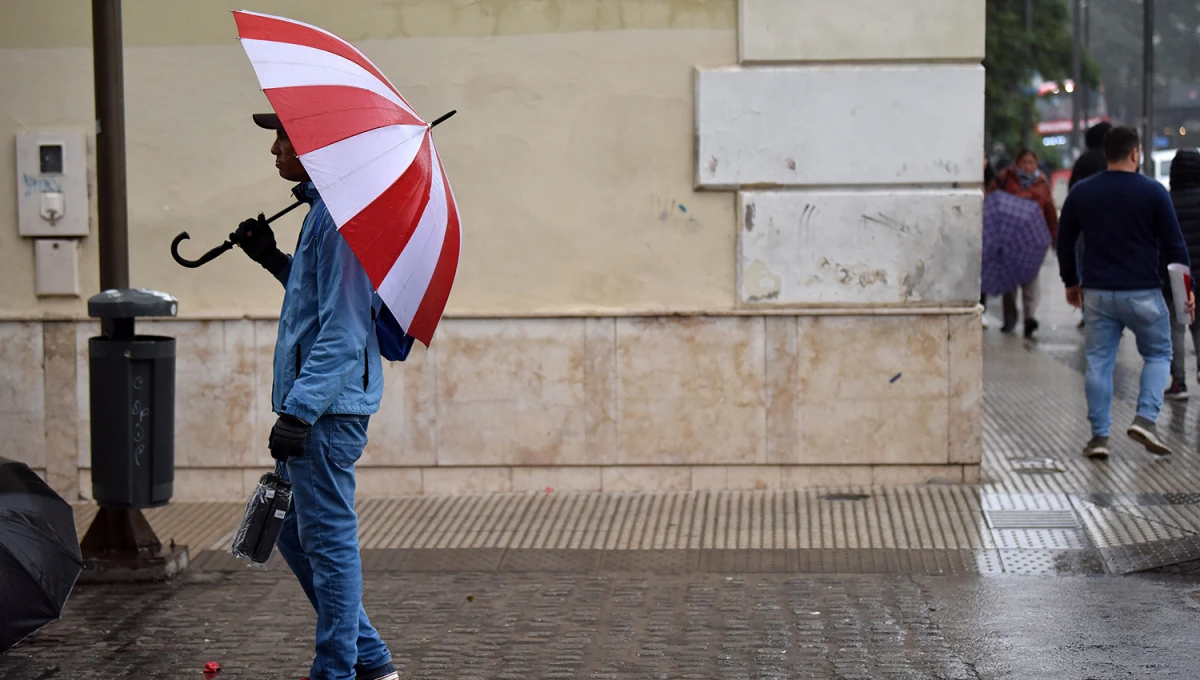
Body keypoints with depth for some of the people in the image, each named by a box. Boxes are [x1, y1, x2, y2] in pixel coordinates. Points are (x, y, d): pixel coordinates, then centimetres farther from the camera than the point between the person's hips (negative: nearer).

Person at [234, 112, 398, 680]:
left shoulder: (340, 219, -17)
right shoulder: (321, 211, 15)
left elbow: (340, 332, -22)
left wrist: (298, 412, -24)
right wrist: (273, 259, 16)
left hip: (329, 409, -11)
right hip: (317, 404, 11)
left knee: (328, 539, -2)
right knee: (296, 532, 17)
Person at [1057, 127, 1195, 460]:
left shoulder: (1081, 193, 3)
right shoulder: (1152, 192, -6)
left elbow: (1064, 242, 10)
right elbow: (1173, 244, -4)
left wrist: (1071, 282, 24)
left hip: (1097, 293, 2)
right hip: (1143, 294, -2)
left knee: (1099, 363, 8)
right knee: (1158, 355, 14)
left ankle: (1099, 435, 5)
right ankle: (1146, 418, -4)